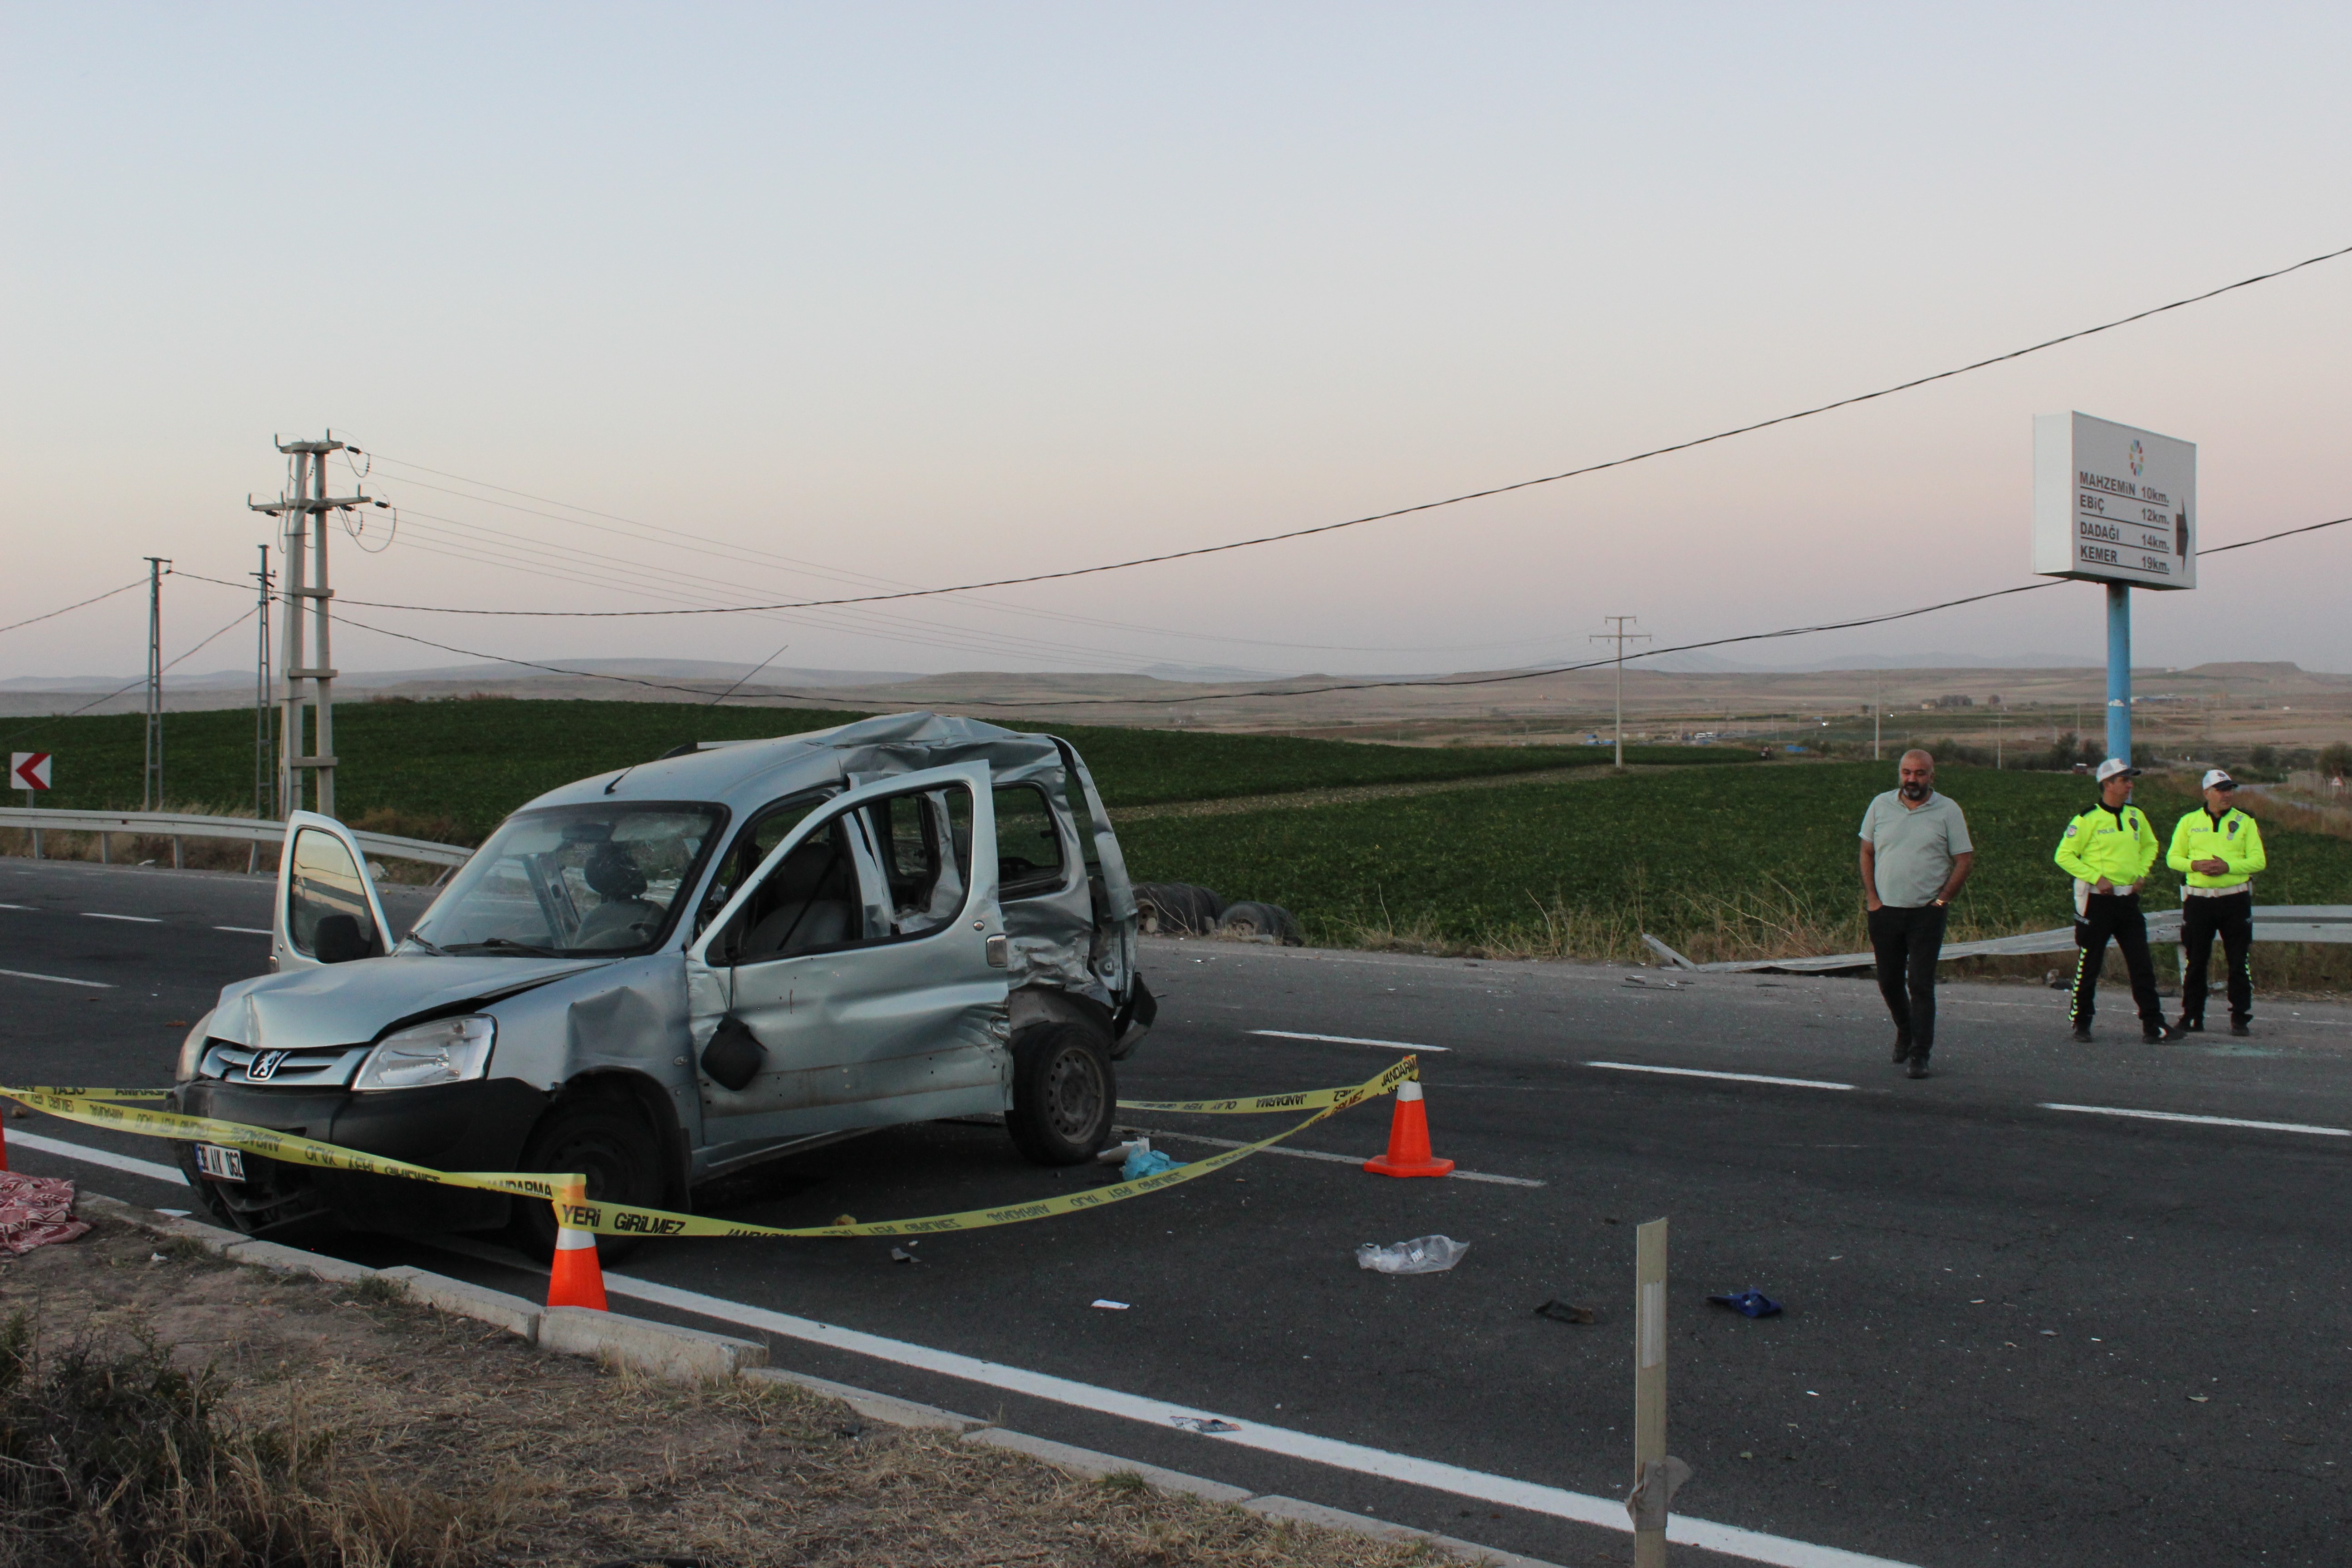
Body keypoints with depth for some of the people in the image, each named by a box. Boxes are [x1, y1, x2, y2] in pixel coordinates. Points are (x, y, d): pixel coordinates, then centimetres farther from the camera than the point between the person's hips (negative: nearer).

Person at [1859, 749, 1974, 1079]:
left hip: (1927, 913, -3)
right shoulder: (1881, 805, 6)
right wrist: (1871, 898, 2)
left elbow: (1964, 860, 1)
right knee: (1889, 983, 11)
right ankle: (1905, 1031, 35)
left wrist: (1942, 900, -6)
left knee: (1921, 985, -8)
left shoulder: (1948, 810, -1)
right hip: (1885, 911, 3)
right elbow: (1867, 853, 11)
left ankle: (1919, 1054, -4)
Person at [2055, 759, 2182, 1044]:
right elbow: (2064, 855, -10)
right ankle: (2081, 1026, 13)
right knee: (2088, 967, 2)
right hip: (2097, 901, -5)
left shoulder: (2136, 816, 9)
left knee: (2142, 966, 2)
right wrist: (2096, 878, -16)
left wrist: (2142, 873, 9)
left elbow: (2150, 845, 26)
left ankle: (2153, 1026, 4)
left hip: (2128, 900, 5)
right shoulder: (2088, 819, -10)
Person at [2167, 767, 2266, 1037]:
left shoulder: (2245, 822, 4)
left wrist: (2228, 867, -16)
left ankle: (2241, 1018, 6)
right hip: (2198, 900, 1)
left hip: (2235, 900, -1)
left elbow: (2259, 861, 0)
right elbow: (2173, 858, 7)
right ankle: (2192, 1018, 12)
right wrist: (2195, 865, -13)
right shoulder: (2189, 822, 6)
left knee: (2239, 963, 0)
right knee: (2196, 962, 5)